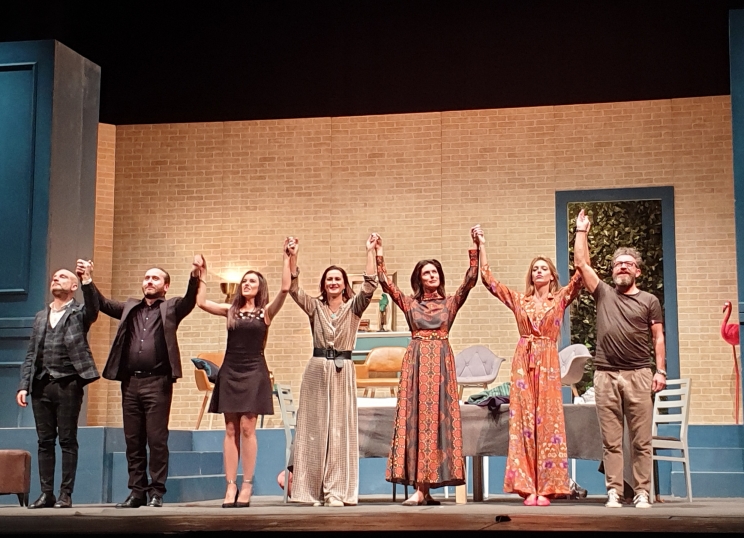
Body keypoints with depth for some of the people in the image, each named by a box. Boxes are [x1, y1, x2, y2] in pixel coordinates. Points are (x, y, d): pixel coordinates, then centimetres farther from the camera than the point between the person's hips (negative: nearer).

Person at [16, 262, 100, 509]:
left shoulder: (79, 313, 4)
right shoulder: (40, 317, 18)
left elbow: (93, 309, -21)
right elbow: (31, 355, 16)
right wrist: (23, 385, 5)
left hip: (68, 384, -5)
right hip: (42, 385, 5)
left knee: (67, 441, -2)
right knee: (45, 442, 5)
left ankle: (66, 494, 1)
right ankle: (46, 493, 9)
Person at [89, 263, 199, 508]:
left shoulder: (171, 308, 8)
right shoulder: (130, 307, 20)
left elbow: (190, 300, -10)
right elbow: (103, 303, 14)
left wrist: (194, 278, -29)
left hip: (158, 382, -4)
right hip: (130, 382, 4)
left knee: (157, 440, -4)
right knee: (133, 441, 7)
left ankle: (156, 492, 2)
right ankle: (137, 491, 13)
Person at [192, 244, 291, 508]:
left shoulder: (265, 312, 2)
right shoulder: (231, 310, 11)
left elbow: (285, 289, -12)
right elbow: (201, 302, 3)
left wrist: (287, 258, -13)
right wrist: (202, 274, 3)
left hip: (254, 373, -3)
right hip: (230, 372, 3)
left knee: (247, 428, -6)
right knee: (231, 430, 1)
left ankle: (247, 486, -2)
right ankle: (231, 486, 1)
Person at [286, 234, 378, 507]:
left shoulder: (353, 307, 6)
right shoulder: (315, 307, 8)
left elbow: (369, 287, -9)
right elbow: (293, 289, -5)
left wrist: (370, 252, -14)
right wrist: (293, 257, -15)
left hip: (343, 372, -1)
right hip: (317, 370, 1)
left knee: (340, 430, -1)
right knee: (314, 428, 1)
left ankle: (336, 491, 1)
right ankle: (315, 490, 5)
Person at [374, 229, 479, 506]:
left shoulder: (451, 302, 10)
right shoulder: (410, 303, 12)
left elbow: (470, 280, -1)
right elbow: (386, 283, 5)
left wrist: (475, 249, -7)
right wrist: (379, 255, -2)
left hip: (441, 361, -1)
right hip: (416, 361, 1)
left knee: (437, 416, -5)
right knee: (415, 416, -5)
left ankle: (422, 488, -5)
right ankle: (422, 488, -4)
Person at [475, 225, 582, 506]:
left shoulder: (560, 299, 8)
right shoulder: (519, 300, 13)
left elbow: (580, 274, -4)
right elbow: (487, 278, 11)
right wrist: (481, 245, 8)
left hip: (548, 362, -2)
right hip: (523, 360, 2)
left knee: (548, 421, -4)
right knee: (523, 422, -2)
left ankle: (546, 487, -3)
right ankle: (527, 487, -1)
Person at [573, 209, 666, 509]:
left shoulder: (649, 301, 10)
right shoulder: (604, 294, 12)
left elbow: (658, 338, 7)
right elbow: (581, 263, 8)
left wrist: (660, 371, -3)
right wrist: (581, 231, 9)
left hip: (639, 375, -1)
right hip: (606, 375, 1)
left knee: (641, 441, 0)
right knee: (611, 441, 2)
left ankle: (642, 492, 4)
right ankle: (613, 492, 5)